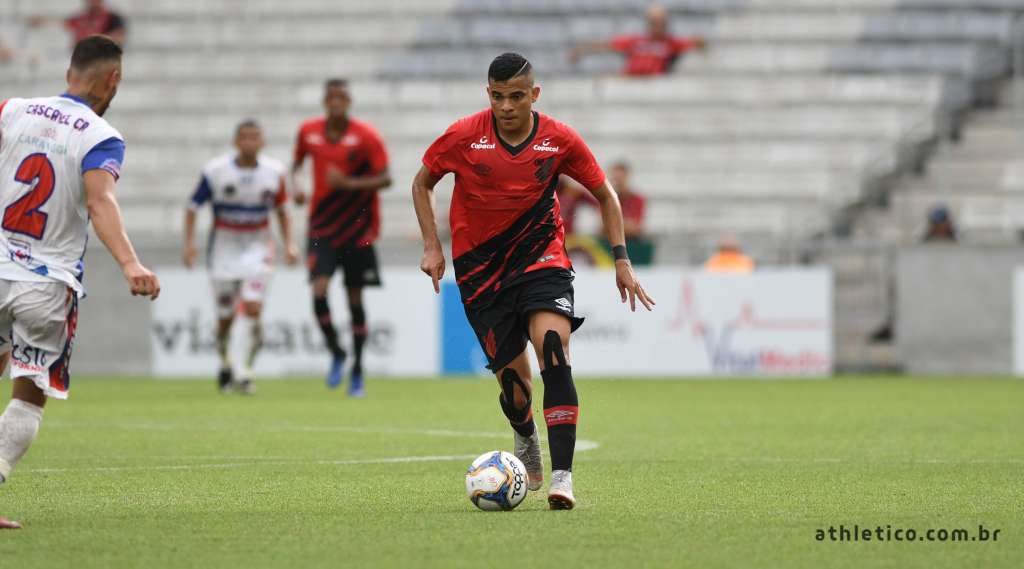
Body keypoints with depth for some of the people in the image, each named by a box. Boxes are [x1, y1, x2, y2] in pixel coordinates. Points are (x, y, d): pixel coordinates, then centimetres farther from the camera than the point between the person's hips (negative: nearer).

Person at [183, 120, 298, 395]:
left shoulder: (273, 172, -3)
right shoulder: (215, 171, -10)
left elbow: (281, 210, 11)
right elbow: (193, 207, -2)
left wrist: (289, 244, 1)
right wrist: (189, 242, -12)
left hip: (258, 246, 1)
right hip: (224, 246, -1)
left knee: (253, 308, -17)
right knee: (225, 316, 5)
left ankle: (246, 371, -10)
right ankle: (225, 364, 32)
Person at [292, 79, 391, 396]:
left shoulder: (366, 136, -8)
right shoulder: (309, 132, 2)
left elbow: (385, 179, -9)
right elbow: (297, 161, 20)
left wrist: (349, 183, -22)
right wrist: (295, 185, 0)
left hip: (358, 228, -2)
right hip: (322, 227, 2)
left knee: (355, 299, 4)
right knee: (319, 292, -16)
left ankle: (357, 371, 17)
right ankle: (336, 354, 7)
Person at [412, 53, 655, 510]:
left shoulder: (560, 141, -8)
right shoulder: (463, 137, -10)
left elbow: (605, 194, 7)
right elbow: (422, 183, 8)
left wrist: (621, 259, 2)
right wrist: (432, 247, -1)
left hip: (540, 253, 0)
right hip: (480, 265, 0)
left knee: (552, 343, -26)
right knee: (512, 377, -1)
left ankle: (562, 476, -30)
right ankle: (526, 440, 39)